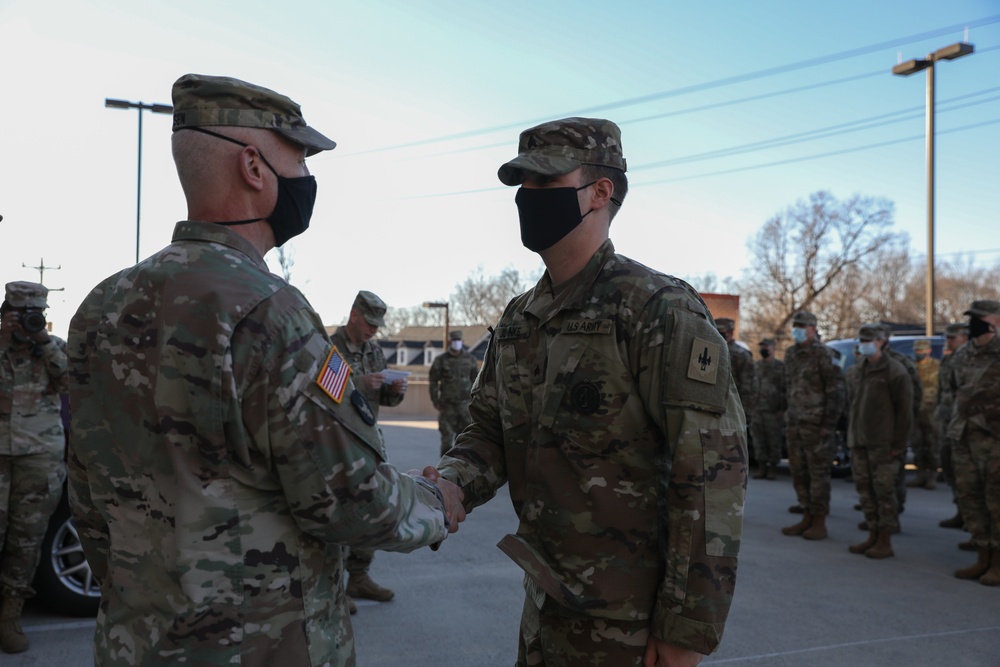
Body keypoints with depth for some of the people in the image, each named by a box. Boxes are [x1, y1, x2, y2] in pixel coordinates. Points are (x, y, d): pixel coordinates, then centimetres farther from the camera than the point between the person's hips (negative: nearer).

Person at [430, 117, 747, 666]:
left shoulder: (661, 311, -17)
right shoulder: (518, 319, 7)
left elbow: (713, 475, -20)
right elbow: (489, 432, 10)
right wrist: (446, 483, -12)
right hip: (544, 601, 7)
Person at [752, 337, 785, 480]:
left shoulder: (780, 366, 1)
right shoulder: (756, 366, 16)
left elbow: (784, 389, -3)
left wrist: (782, 408, -10)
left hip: (773, 411, -4)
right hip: (757, 410, 4)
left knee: (774, 441, 0)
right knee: (759, 441, 5)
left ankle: (773, 468, 6)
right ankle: (762, 468, 11)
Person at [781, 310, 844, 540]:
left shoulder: (823, 355, -10)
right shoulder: (790, 354, 12)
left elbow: (836, 391, -12)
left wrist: (829, 424, -15)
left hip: (815, 424, -7)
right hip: (794, 424, 7)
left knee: (818, 473, -1)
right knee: (798, 472, 10)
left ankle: (819, 523, 6)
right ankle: (807, 517, 20)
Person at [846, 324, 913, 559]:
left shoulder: (894, 371, -8)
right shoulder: (859, 370, 15)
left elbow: (904, 411, -10)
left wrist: (898, 445, -12)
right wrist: (852, 437, 14)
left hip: (883, 444, -7)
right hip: (860, 443, 7)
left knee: (884, 491, -2)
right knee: (864, 488, 10)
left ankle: (885, 542, 7)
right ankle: (873, 535, 21)